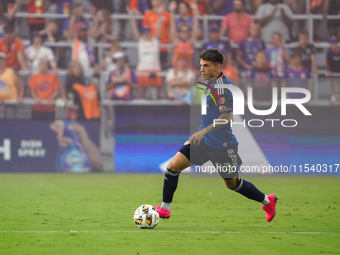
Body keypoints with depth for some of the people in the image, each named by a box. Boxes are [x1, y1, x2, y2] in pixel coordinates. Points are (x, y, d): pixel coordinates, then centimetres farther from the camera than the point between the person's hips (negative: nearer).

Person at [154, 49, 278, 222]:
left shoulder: (223, 87, -20)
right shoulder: (209, 83, 8)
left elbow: (227, 117, -26)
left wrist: (203, 132, -30)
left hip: (222, 144, -8)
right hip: (203, 139, 8)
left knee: (232, 183, 8)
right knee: (173, 166, -5)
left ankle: (267, 201, 30)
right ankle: (165, 209, 5)